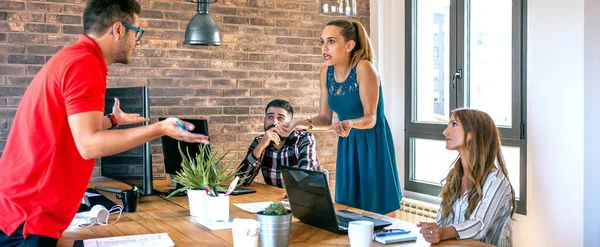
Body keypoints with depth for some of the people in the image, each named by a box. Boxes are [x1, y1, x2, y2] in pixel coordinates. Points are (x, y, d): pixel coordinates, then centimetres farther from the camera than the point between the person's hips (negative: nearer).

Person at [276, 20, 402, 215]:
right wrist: (300, 124, -11)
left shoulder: (363, 68, -19)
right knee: (348, 207, 13)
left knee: (375, 210, 2)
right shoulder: (326, 72, 0)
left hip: (372, 145, -6)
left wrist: (350, 123, -39)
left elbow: (370, 118, -19)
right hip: (347, 145, 6)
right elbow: (325, 118, 5)